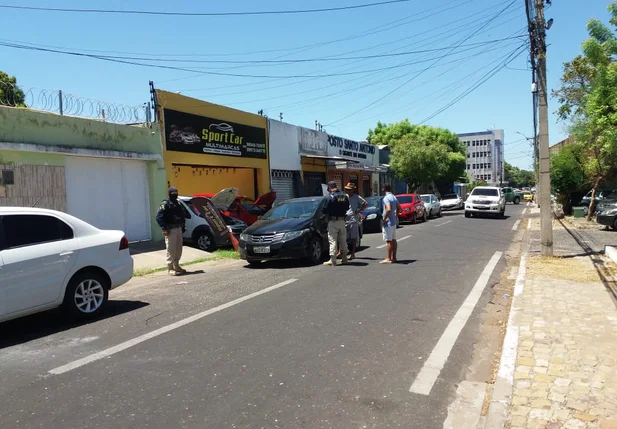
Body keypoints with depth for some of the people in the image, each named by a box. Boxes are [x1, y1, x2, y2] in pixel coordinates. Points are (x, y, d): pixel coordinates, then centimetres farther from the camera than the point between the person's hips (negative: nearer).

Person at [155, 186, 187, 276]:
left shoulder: (178, 203, 14)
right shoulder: (165, 204, -10)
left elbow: (182, 215, 20)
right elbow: (159, 217, -16)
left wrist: (183, 226, 11)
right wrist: (164, 228, -20)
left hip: (179, 229, 8)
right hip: (170, 230, -8)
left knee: (178, 249, 14)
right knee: (171, 250, -6)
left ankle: (176, 266, 26)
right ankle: (170, 269, 1)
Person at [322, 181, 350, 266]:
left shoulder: (331, 197, -15)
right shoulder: (344, 196, 6)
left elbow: (325, 210, -14)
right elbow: (347, 208, 15)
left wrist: (327, 213, 7)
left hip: (333, 221, -6)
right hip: (342, 221, 6)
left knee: (333, 240, -3)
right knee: (343, 240, 12)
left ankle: (332, 260, -4)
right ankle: (344, 258, 17)